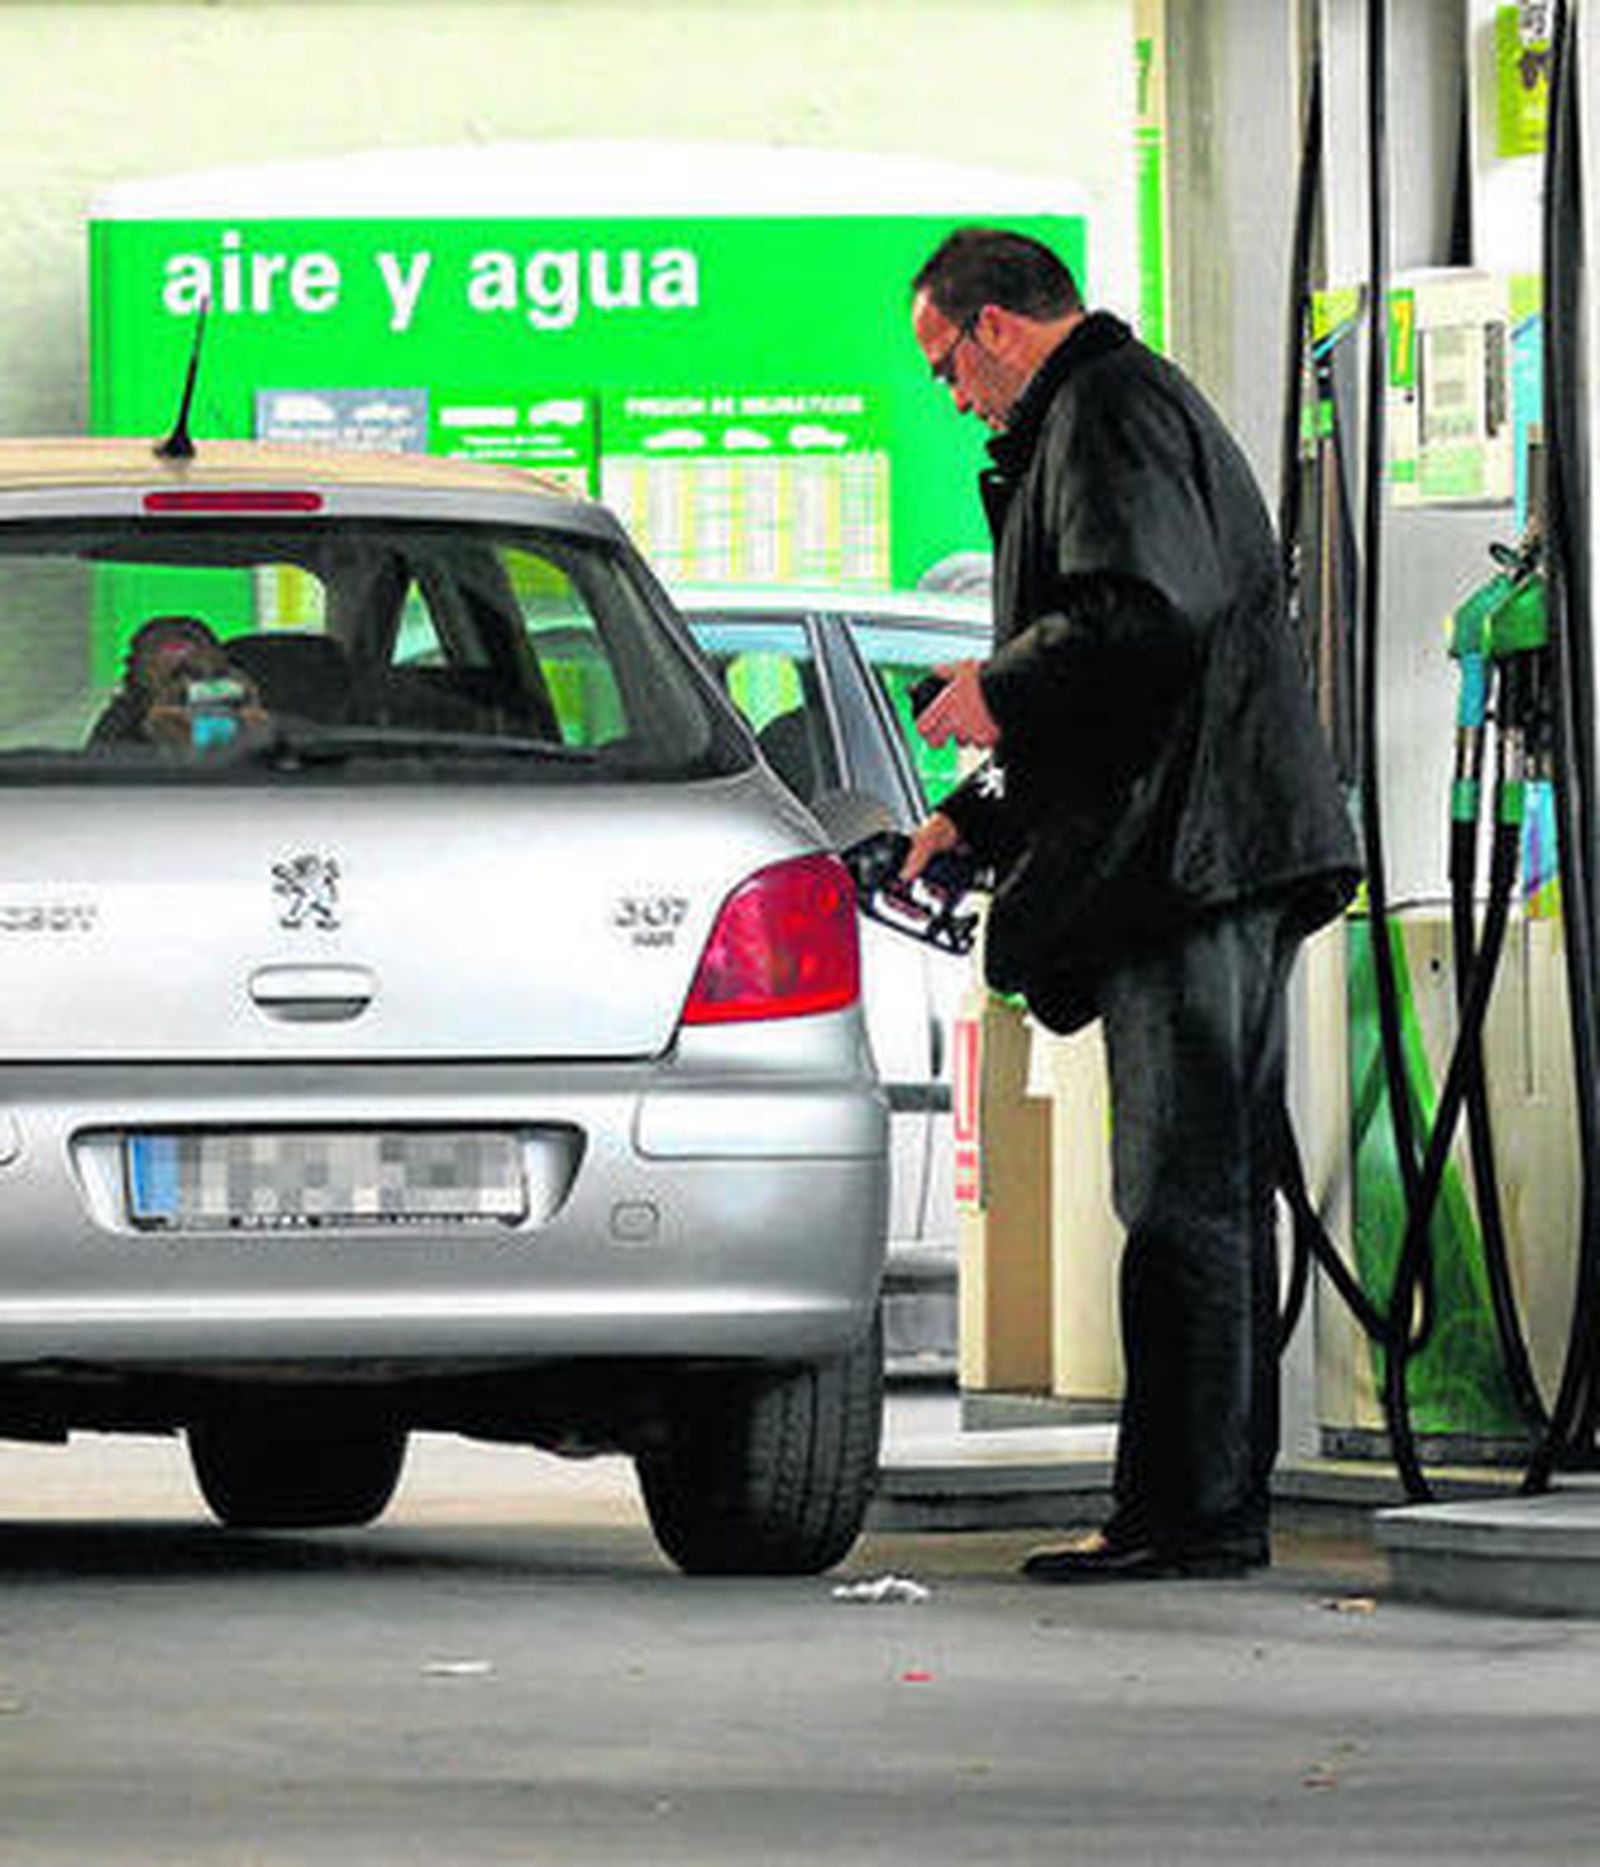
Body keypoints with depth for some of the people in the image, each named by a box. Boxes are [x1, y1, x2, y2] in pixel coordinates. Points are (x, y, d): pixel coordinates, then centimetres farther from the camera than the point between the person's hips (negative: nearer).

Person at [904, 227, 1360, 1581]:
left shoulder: (1109, 415, -7)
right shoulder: (1147, 407, 26)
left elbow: (1140, 615, -23)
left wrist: (999, 690, -7)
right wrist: (975, 820, 28)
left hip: (1188, 857, -11)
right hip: (1236, 861, 11)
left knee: (1184, 1199, -10)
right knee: (1220, 1193, 10)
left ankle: (1185, 1510, -10)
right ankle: (1224, 1502, 12)